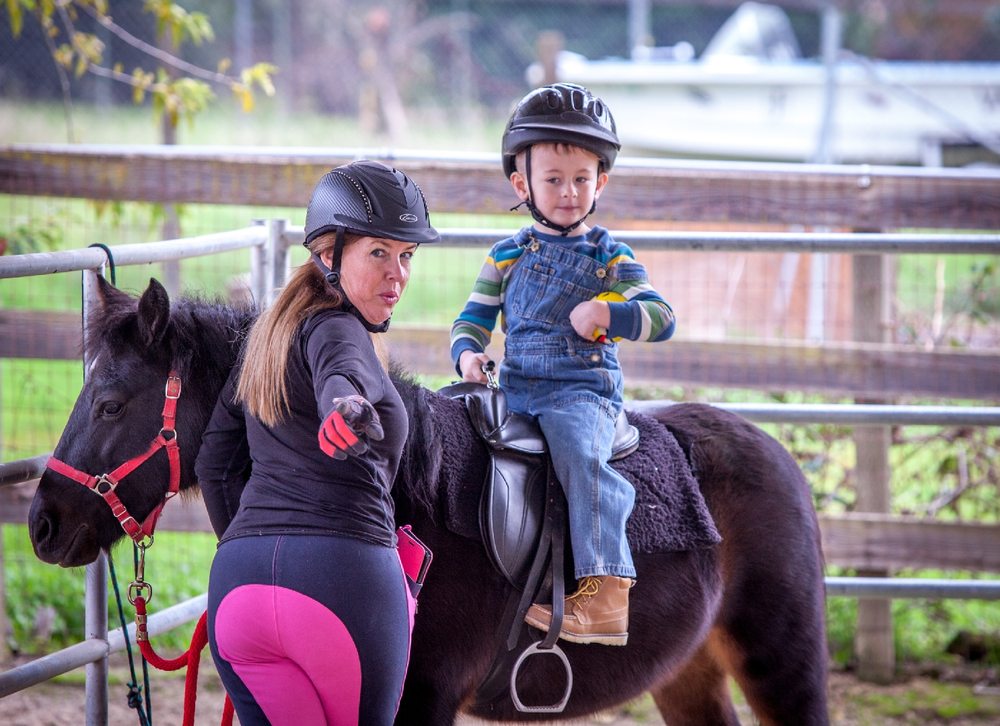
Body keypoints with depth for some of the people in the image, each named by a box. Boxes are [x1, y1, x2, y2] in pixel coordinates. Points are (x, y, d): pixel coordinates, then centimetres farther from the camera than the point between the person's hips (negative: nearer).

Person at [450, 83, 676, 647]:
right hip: (515, 388, 5)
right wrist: (468, 352, -5)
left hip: (584, 391, -5)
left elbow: (662, 318, -1)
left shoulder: (609, 257, 6)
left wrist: (608, 312, -18)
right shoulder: (508, 256, 15)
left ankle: (605, 592, -39)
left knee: (580, 453, -32)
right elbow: (474, 317, 17)